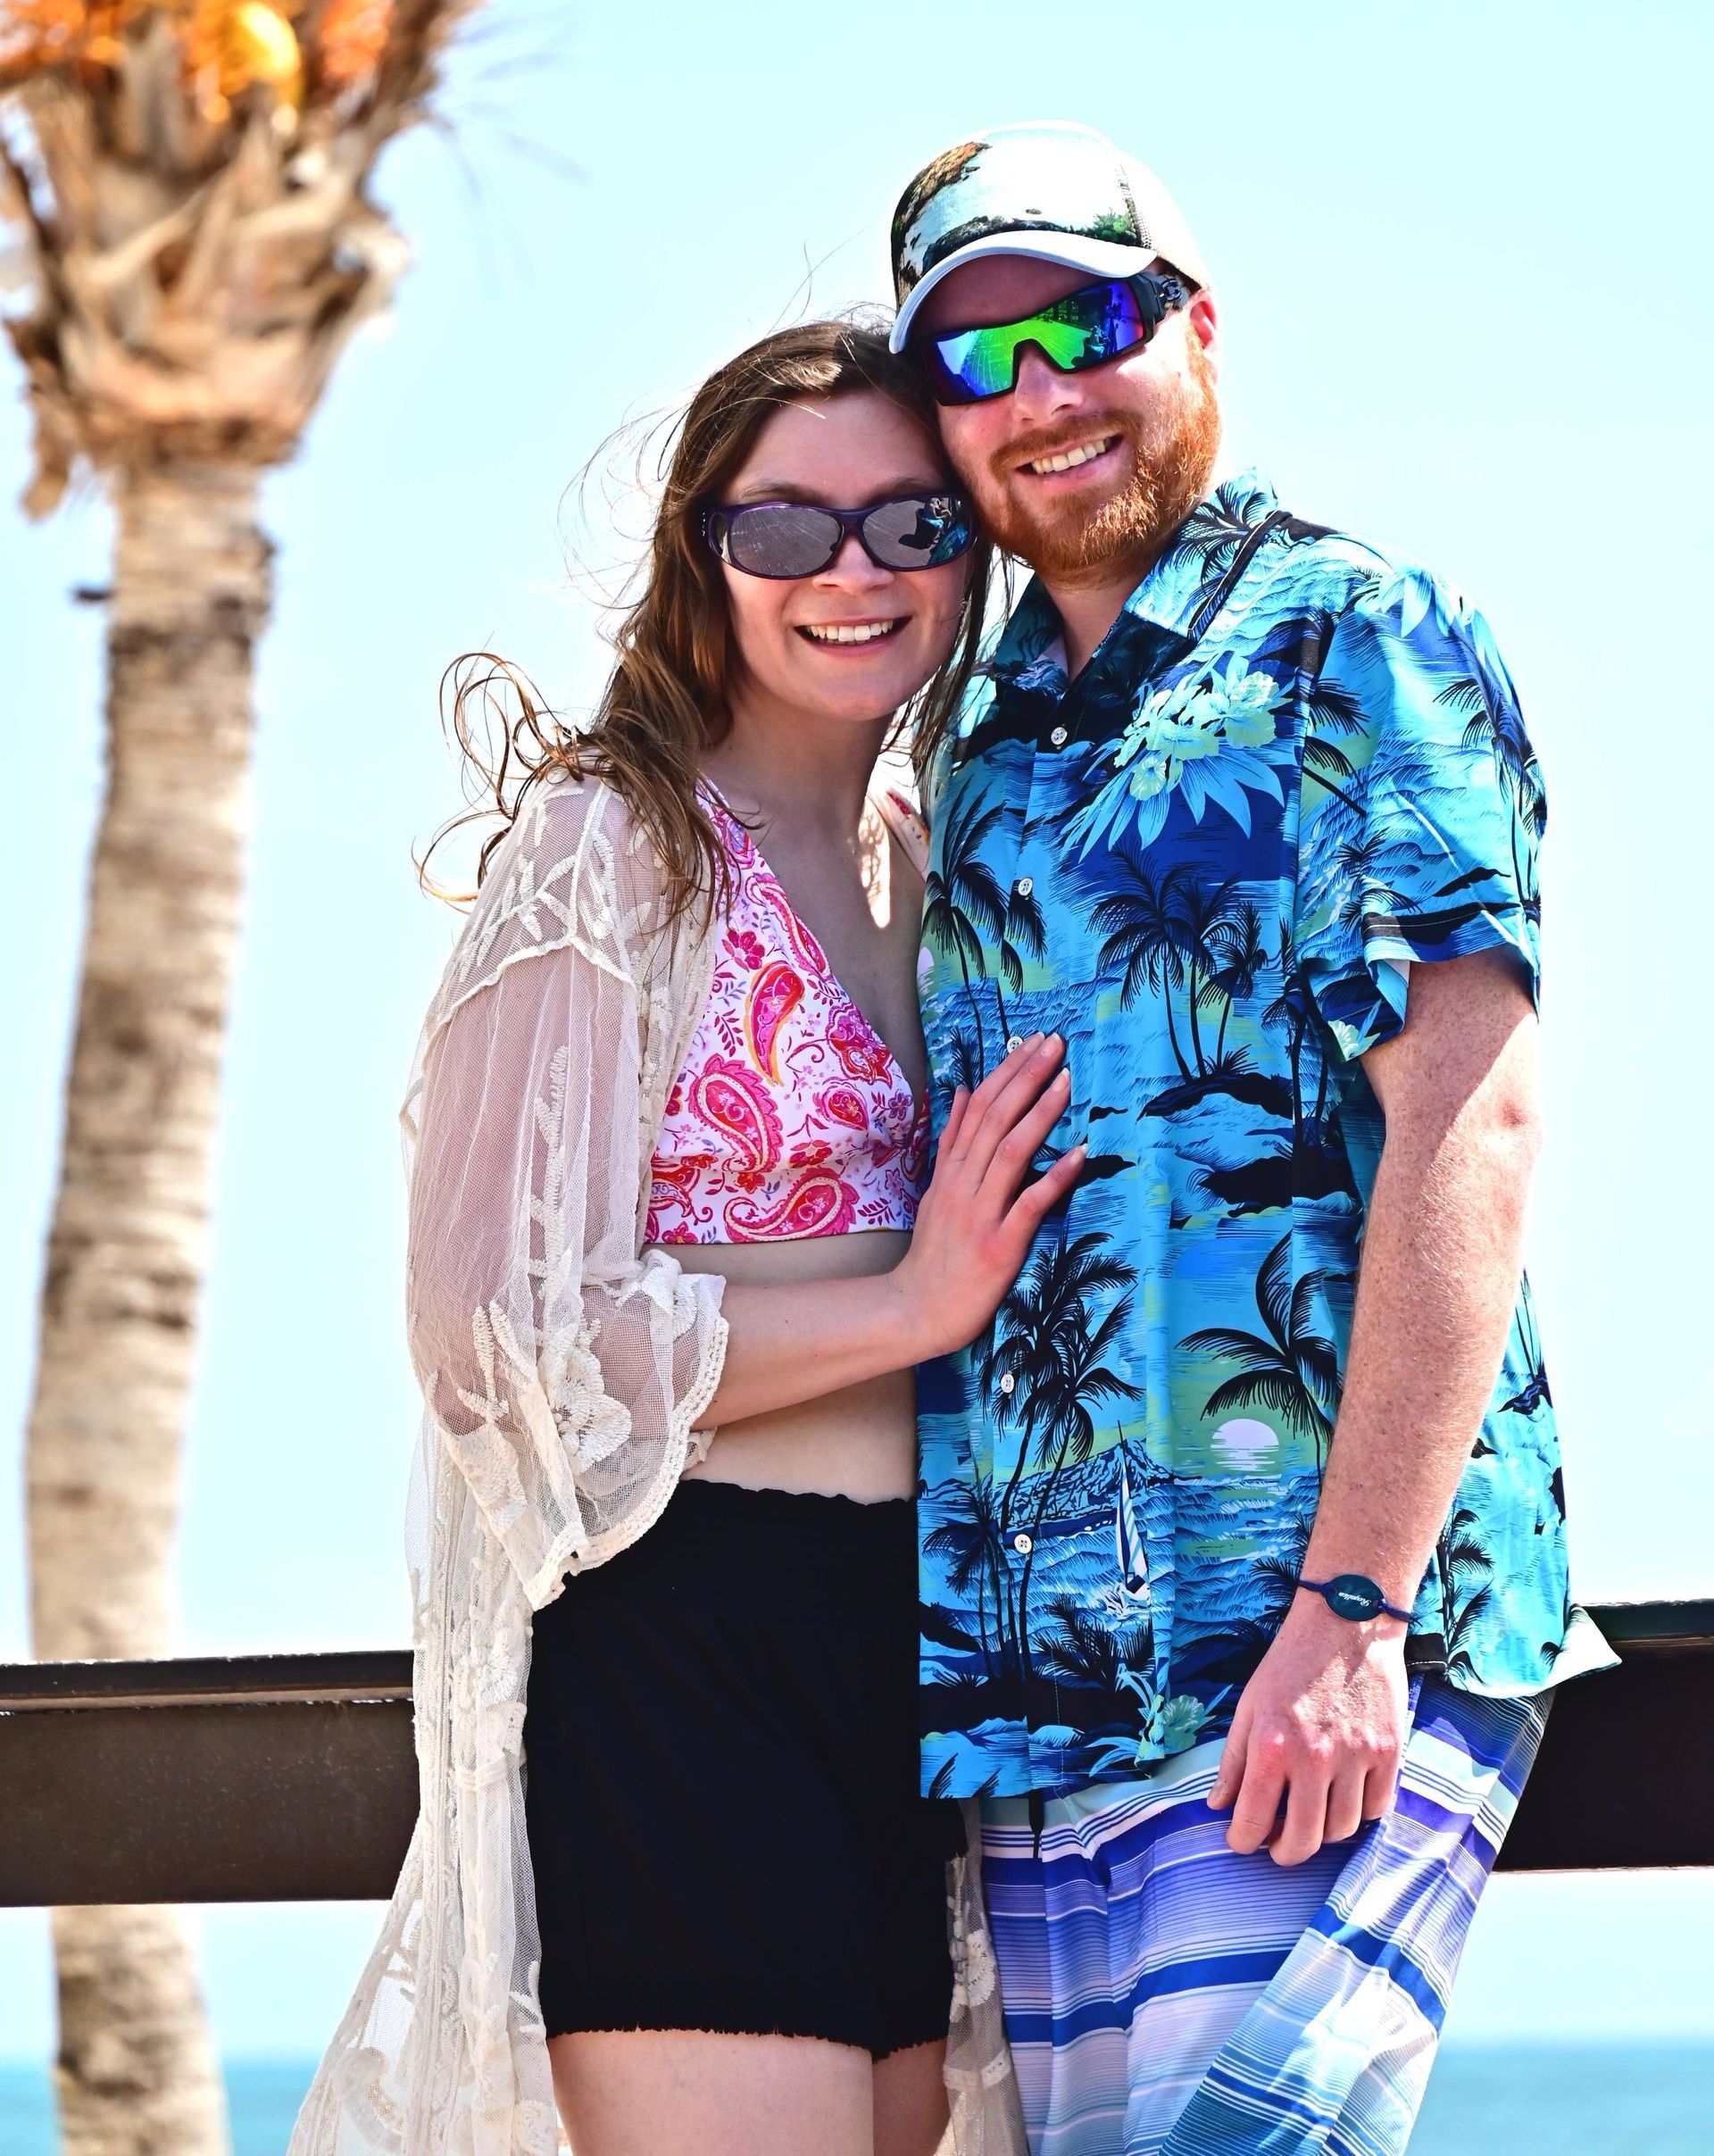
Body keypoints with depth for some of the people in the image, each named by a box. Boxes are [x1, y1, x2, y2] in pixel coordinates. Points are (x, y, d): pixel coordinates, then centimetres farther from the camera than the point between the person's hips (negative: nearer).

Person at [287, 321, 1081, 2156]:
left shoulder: (925, 873, 16)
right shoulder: (611, 847, -6)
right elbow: (495, 1330, -14)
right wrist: (918, 1305, -14)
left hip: (903, 1642, 8)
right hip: (675, 1643, -8)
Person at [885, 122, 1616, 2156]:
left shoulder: (1355, 641, -1)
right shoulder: (979, 762, 19)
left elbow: (1467, 1120, -12)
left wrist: (1353, 1607, -19)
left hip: (1322, 1672, -7)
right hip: (1038, 1682, 7)